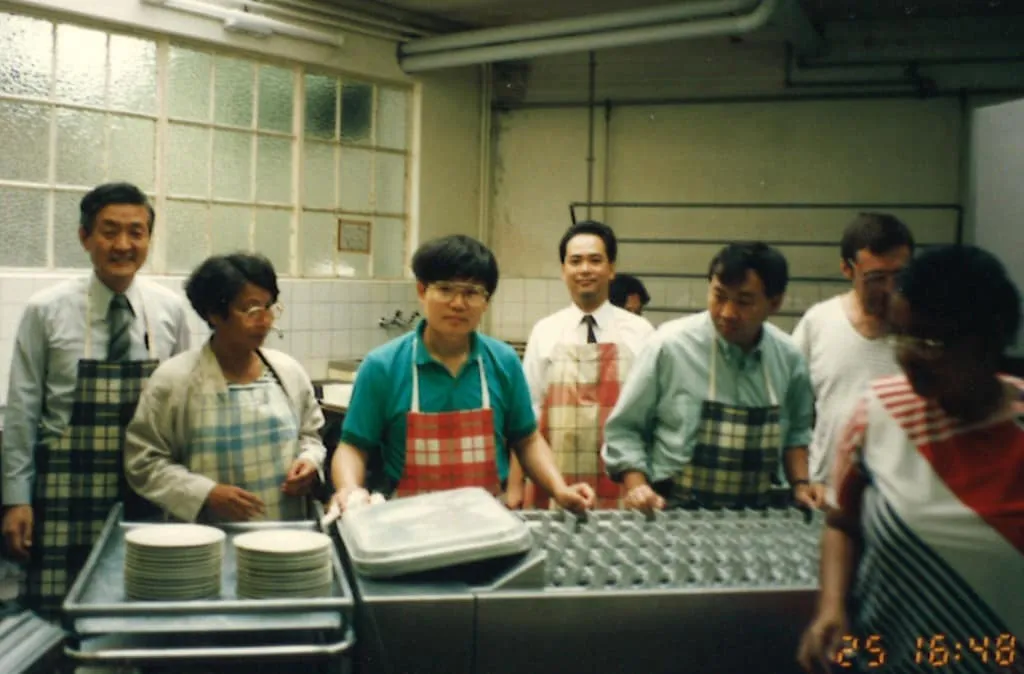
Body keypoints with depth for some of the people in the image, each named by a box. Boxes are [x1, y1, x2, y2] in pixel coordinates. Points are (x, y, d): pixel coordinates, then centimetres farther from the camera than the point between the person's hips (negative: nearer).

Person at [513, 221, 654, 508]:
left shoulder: (639, 333, 2)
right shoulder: (544, 333, 4)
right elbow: (526, 409, 4)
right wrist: (515, 485, 1)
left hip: (620, 486, 0)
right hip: (552, 487, 1)